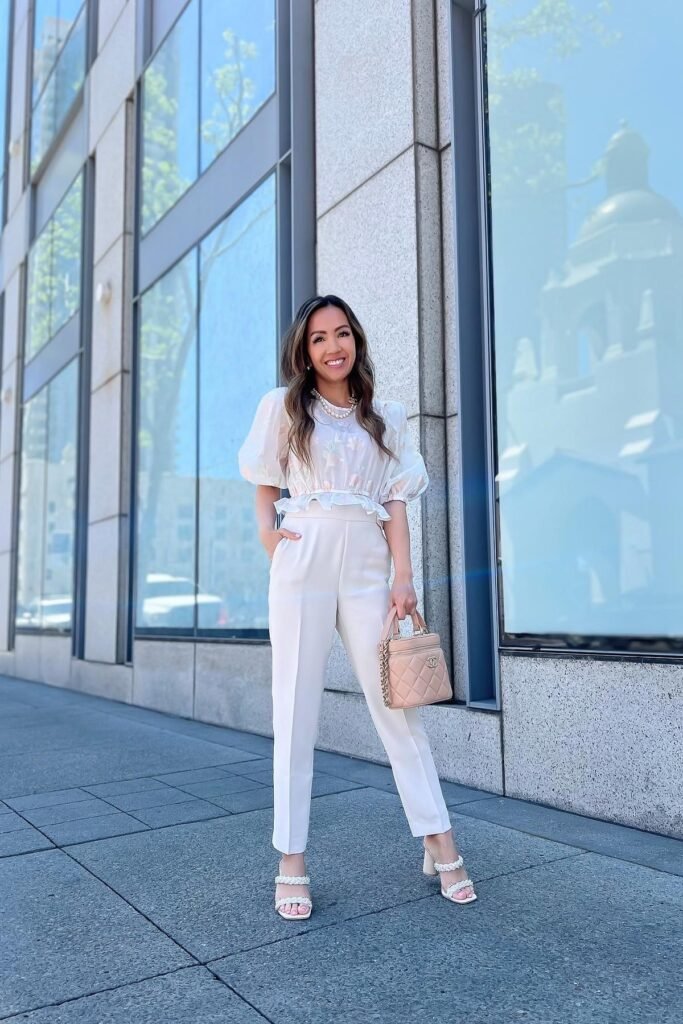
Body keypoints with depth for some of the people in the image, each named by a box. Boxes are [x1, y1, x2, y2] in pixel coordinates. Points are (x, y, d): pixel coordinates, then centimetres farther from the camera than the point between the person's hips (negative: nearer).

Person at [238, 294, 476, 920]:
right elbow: (266, 481, 17)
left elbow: (395, 501, 7)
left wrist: (404, 577, -2)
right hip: (303, 562, -1)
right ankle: (292, 863, 11)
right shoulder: (283, 408, 8)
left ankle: (439, 844, 14)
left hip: (368, 564, 1)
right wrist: (266, 532, 0)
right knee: (296, 710, 1)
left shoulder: (386, 418, 12)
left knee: (397, 704, 3)